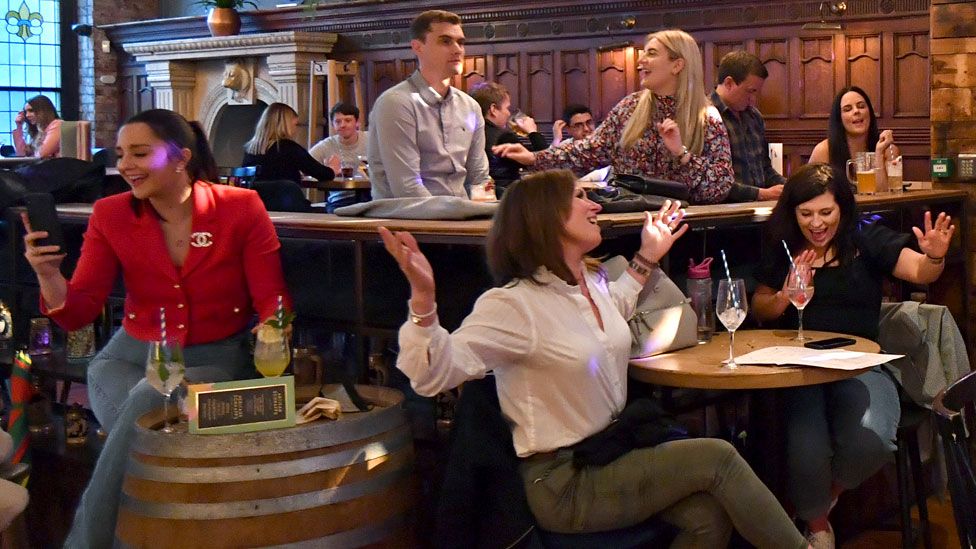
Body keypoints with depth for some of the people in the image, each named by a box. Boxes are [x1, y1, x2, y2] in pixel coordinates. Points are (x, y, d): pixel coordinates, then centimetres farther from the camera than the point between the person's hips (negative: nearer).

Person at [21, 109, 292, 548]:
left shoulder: (241, 208, -6)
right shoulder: (110, 216, 1)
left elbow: (272, 301, -5)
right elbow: (77, 315, -3)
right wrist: (49, 275, -23)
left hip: (215, 358, -1)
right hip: (132, 355, 2)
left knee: (148, 400, -31)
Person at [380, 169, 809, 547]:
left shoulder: (594, 282, 7)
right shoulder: (512, 304, -19)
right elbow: (435, 373, -30)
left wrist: (647, 258, 28)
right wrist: (423, 298, -45)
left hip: (613, 454, 8)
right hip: (564, 484, -8)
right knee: (717, 457, -14)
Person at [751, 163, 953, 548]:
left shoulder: (868, 240, 4)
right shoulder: (782, 249, 10)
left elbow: (919, 271, -7)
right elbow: (759, 309, 16)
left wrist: (934, 258, -30)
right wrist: (784, 296, -5)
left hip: (861, 367, 0)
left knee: (868, 442, -30)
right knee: (806, 451, -27)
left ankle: (829, 493, 9)